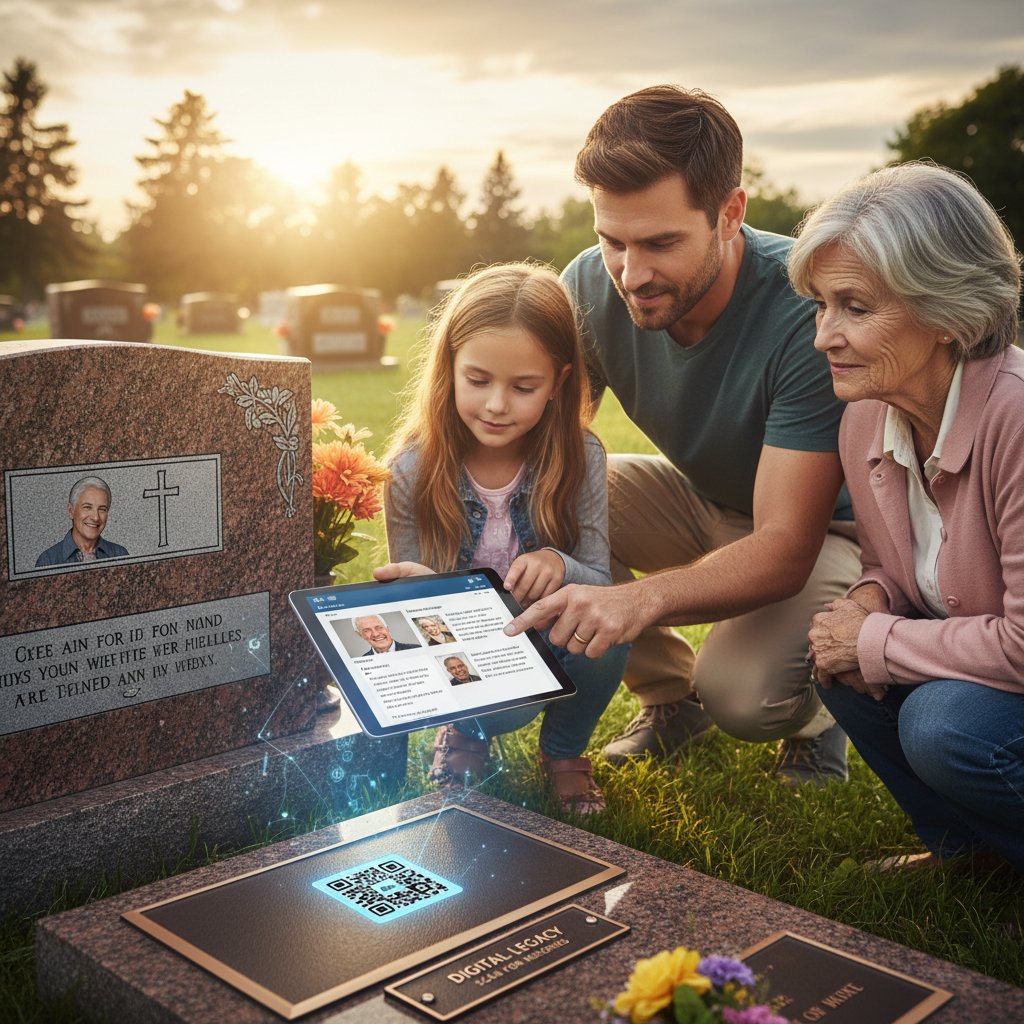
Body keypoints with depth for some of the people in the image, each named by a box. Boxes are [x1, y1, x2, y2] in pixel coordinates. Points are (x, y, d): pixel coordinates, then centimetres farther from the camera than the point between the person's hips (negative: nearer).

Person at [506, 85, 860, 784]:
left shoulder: (810, 312, -34)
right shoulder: (593, 287, -19)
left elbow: (785, 548, -36)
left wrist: (644, 598, -55)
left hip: (825, 523, -5)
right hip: (701, 497, 5)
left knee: (739, 691, -32)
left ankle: (812, 711, 8)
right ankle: (669, 696, 2)